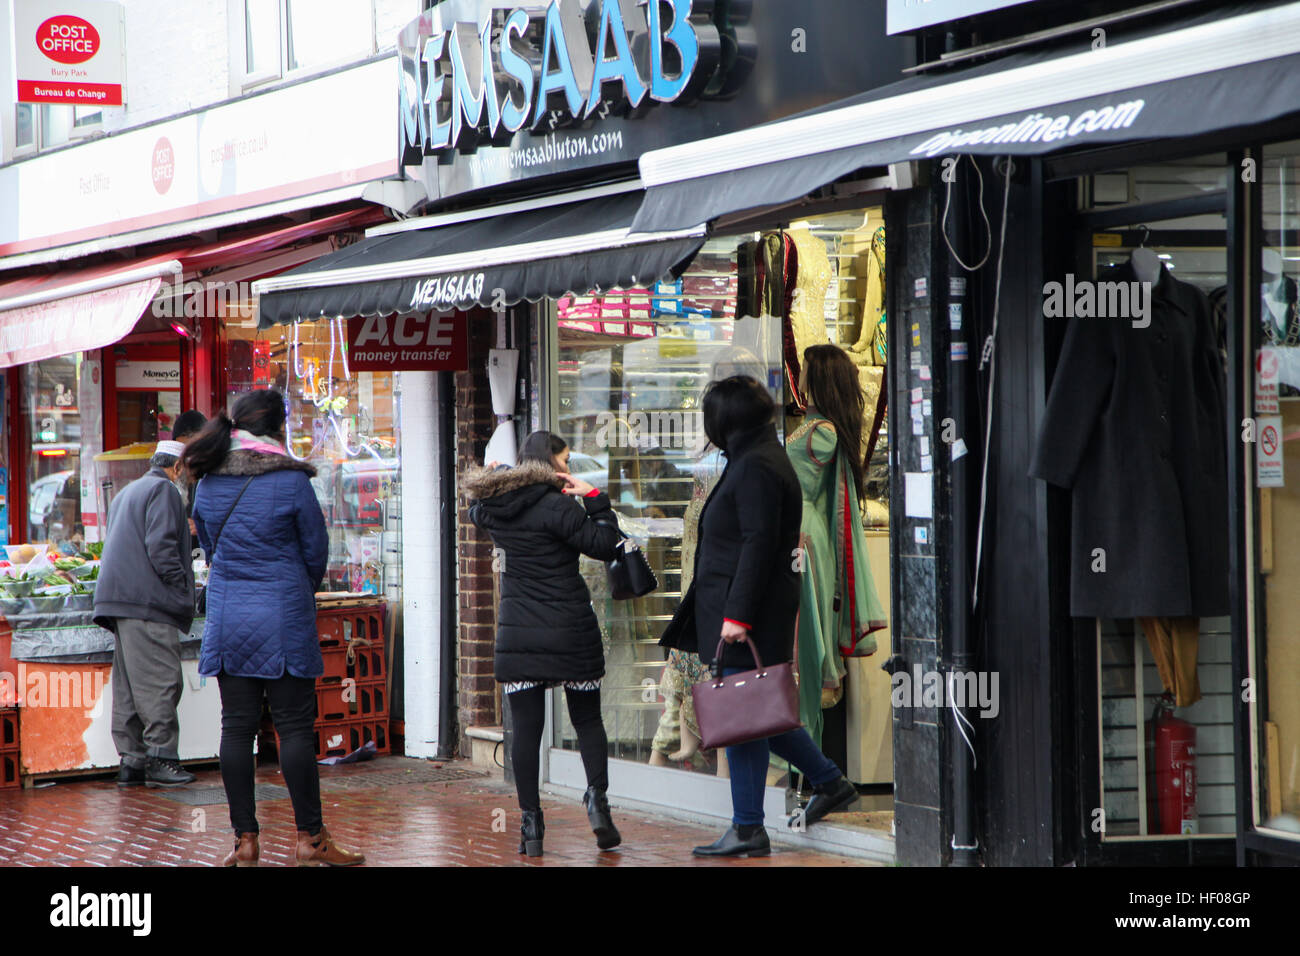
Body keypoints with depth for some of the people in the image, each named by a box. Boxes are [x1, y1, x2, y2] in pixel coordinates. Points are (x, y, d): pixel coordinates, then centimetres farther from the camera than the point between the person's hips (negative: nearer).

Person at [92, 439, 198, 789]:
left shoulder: (126, 493, 25)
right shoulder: (163, 489, -5)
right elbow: (161, 546, -15)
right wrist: (181, 587, -9)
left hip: (118, 599, 10)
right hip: (148, 602, -10)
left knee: (129, 683, 7)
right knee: (161, 681, -10)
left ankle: (131, 759, 6)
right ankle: (160, 757, -13)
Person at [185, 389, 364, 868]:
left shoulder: (209, 482, 5)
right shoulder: (290, 480, -8)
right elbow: (316, 551, 0)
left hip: (227, 614, 4)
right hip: (283, 615, -4)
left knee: (236, 726, 6)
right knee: (295, 725, 0)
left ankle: (245, 838, 7)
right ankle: (310, 837, 2)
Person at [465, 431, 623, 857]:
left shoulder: (491, 506, 5)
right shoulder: (557, 507, -13)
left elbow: (476, 508, 29)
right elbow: (604, 546, -12)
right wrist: (595, 499, -6)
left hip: (517, 633, 3)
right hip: (570, 630, -3)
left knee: (526, 727, 3)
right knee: (587, 719, 11)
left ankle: (530, 824, 1)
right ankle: (597, 796, -9)